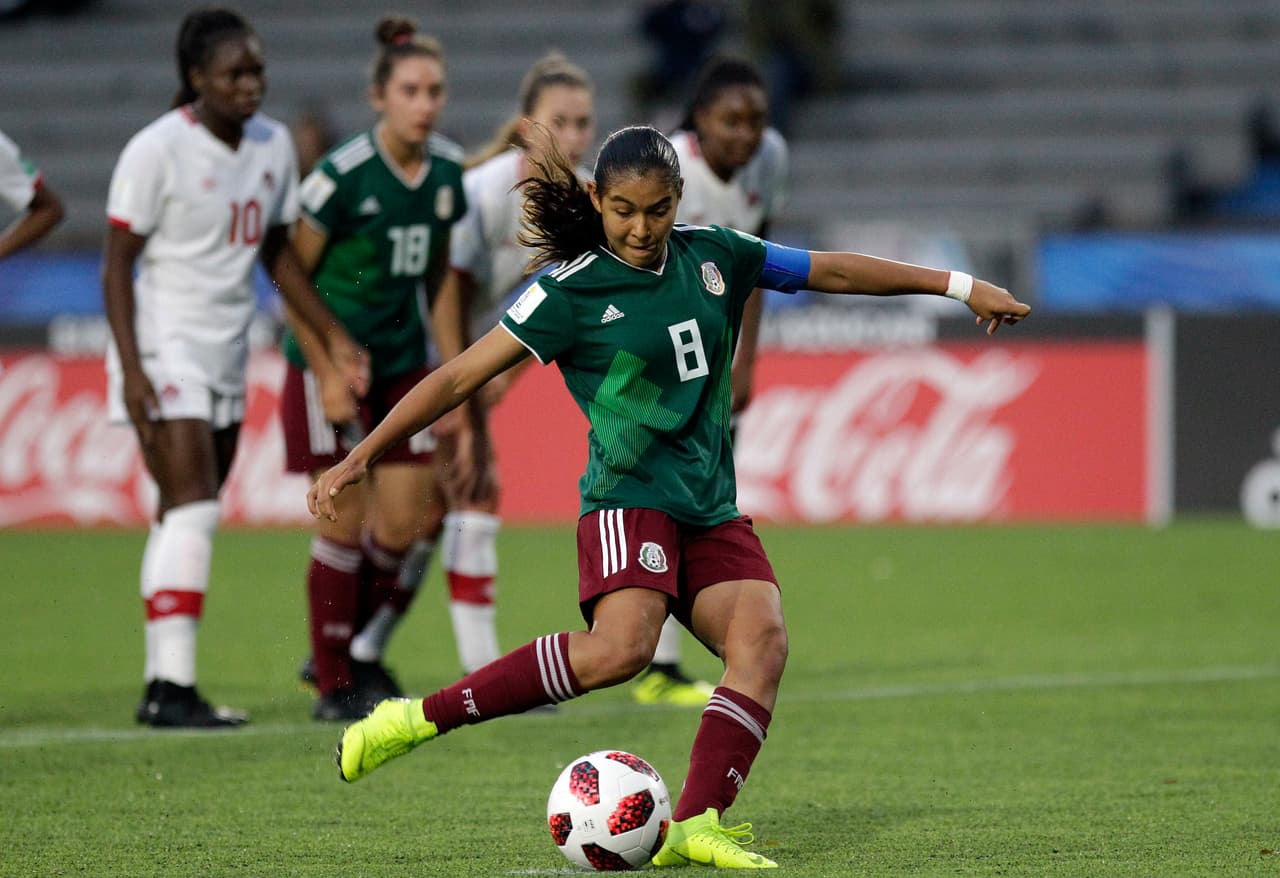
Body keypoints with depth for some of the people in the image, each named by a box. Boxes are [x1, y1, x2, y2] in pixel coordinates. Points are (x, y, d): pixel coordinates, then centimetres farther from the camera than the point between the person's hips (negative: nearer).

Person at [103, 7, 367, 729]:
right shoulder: (157, 150, -12)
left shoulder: (273, 145, 8)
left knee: (189, 520, 7)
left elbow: (278, 251, 19)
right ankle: (173, 687, -17)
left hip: (227, 356, 7)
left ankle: (163, 686, 11)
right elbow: (117, 265, -10)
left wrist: (333, 336, 14)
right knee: (193, 510, -16)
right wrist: (131, 368, -18)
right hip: (165, 350, -7)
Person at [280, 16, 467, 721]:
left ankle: (361, 652, 26)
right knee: (345, 522, -4)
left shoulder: (448, 171, 2)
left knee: (405, 523, 3)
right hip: (335, 364, -6)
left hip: (404, 363, 6)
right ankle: (333, 684, 7)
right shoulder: (343, 174, -16)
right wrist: (325, 373, -12)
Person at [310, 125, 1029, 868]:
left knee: (763, 639, -20)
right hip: (630, 498, -6)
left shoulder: (712, 256, 9)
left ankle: (694, 827, -24)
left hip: (712, 511, 6)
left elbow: (834, 271, 18)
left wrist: (961, 286, 19)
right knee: (621, 647, -30)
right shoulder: (573, 291, -6)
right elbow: (462, 376, -6)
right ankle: (419, 718, -23)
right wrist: (361, 457, -13)